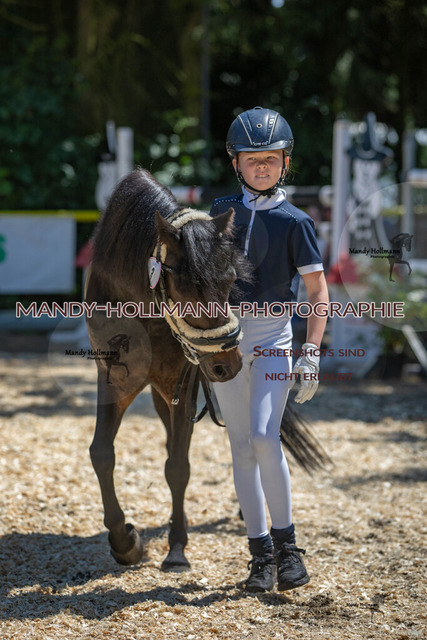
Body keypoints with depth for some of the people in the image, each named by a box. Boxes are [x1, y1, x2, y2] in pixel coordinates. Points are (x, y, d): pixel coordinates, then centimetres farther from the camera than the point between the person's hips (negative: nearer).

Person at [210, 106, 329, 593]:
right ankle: (261, 552, 9)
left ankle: (286, 543, -5)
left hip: (272, 336, -4)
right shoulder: (222, 211, 7)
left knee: (264, 437, -19)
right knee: (241, 445, 4)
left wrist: (311, 354, -13)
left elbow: (317, 291, -5)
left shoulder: (294, 222, -4)